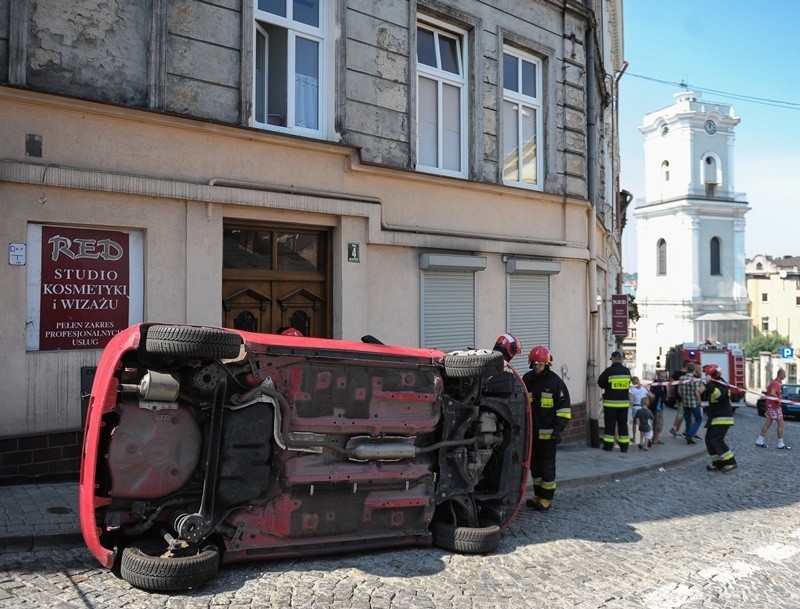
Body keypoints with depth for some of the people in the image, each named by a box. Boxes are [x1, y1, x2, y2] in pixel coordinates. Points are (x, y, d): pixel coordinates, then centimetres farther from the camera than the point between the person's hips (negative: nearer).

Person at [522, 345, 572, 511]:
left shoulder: (555, 381, -7)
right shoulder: (527, 379, 6)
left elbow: (564, 407, -6)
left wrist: (558, 429, -12)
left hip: (548, 433, -5)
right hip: (531, 431, 5)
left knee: (547, 465, 1)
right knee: (534, 464, 13)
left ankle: (546, 498, 9)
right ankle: (538, 495, 25)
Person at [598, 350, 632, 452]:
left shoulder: (609, 371, -12)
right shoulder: (627, 371, 3)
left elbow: (600, 383, -5)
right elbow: (628, 385, 14)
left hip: (610, 402, -4)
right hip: (624, 402, 4)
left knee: (610, 424, 3)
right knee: (623, 424, 10)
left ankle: (608, 445, 5)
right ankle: (624, 446, 12)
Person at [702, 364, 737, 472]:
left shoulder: (722, 385, -17)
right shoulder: (713, 385, 12)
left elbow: (718, 395, -38)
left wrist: (709, 385, -44)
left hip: (723, 418, -10)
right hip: (714, 417, 10)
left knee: (716, 440, -16)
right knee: (709, 439, 6)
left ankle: (731, 462, -10)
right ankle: (717, 462, 12)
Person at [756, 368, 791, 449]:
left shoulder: (773, 381, 13)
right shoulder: (776, 383, -19)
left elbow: (768, 388, 29)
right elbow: (772, 393, -35)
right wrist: (778, 399, -20)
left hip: (770, 405, 10)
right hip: (774, 406, -10)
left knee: (768, 423, 12)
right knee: (781, 424, -4)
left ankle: (759, 441, 14)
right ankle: (781, 444, 0)